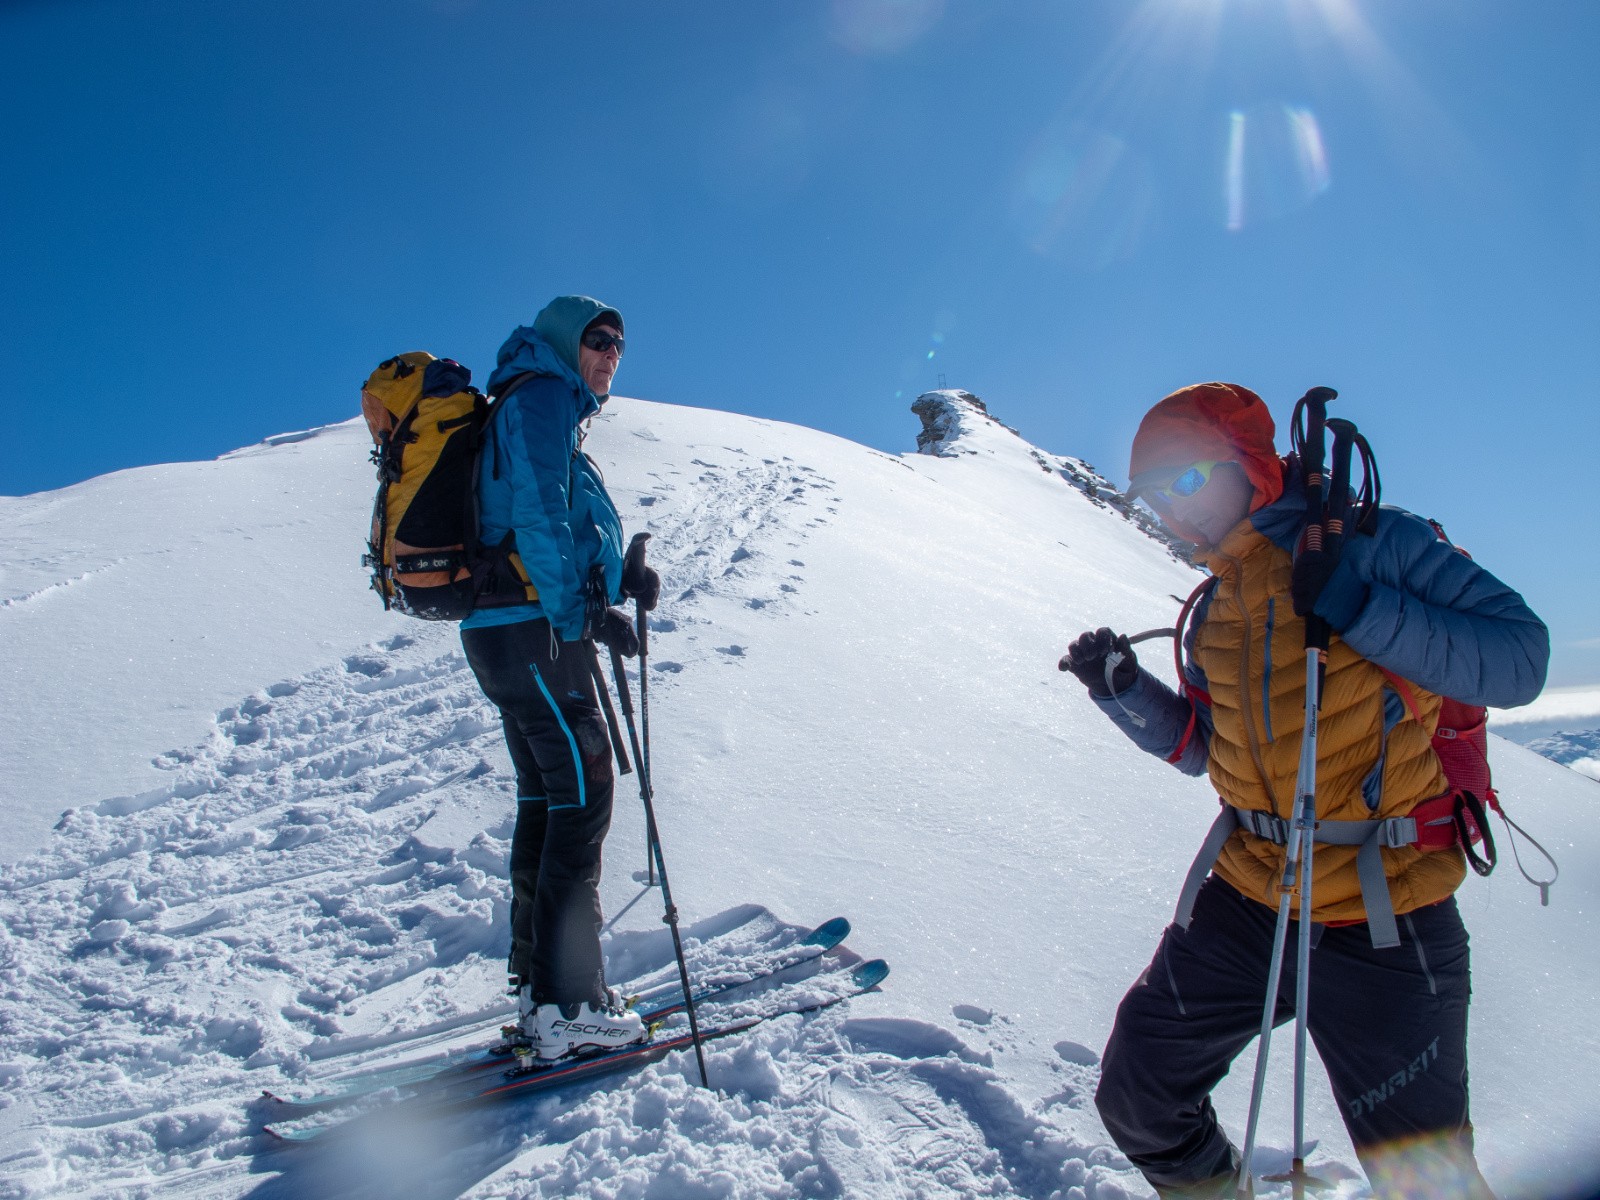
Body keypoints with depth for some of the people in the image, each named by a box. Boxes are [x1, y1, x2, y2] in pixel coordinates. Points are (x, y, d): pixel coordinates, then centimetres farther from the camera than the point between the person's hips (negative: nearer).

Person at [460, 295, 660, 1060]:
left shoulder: (552, 412, 25)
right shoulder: (541, 400, -6)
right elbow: (538, 516, -18)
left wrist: (620, 578, 9)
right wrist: (580, 614, -16)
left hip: (508, 632, 10)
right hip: (534, 632, -10)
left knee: (546, 798, 12)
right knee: (583, 794, -10)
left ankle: (536, 984, 20)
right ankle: (566, 1006, -6)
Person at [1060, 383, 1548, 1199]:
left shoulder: (1376, 546, -9)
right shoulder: (1215, 610, 9)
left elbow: (1519, 658, -16)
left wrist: (1360, 611, -27)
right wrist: (1122, 686, 1)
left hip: (1384, 924, -5)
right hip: (1247, 899, 6)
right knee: (1137, 1102, 10)